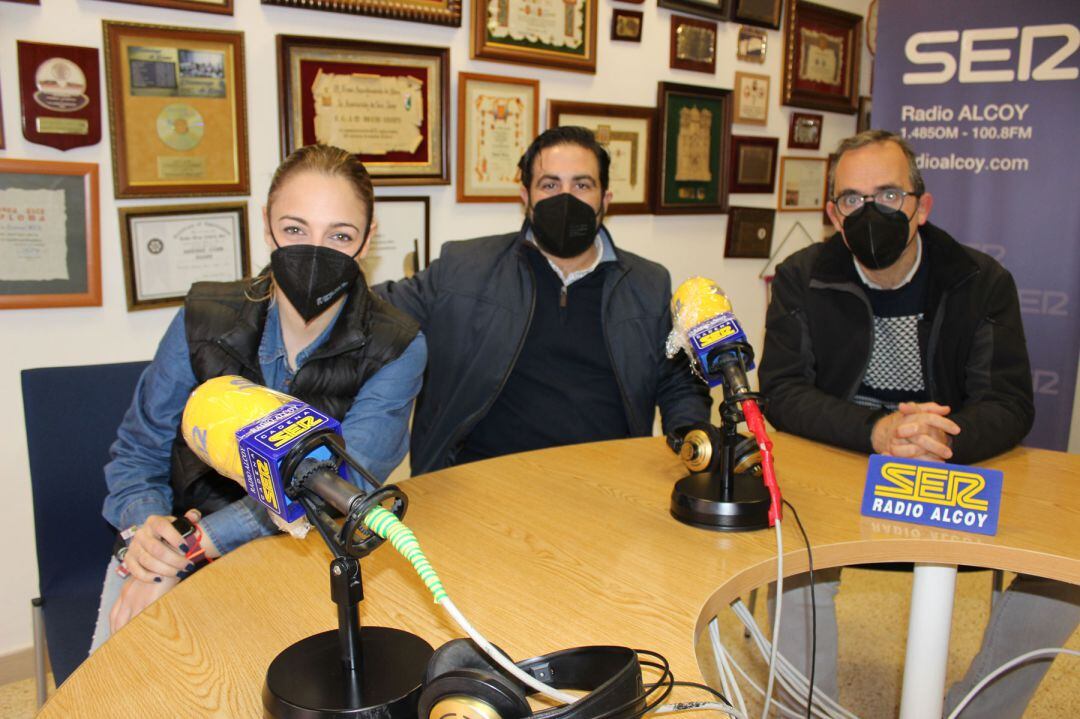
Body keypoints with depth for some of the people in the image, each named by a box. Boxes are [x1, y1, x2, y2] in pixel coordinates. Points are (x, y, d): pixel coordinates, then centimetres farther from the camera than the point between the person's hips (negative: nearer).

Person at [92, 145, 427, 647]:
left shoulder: (397, 350, -11)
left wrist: (188, 549, -25)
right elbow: (138, 450, 7)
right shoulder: (205, 318, -4)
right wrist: (146, 525, -15)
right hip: (175, 546, 2)